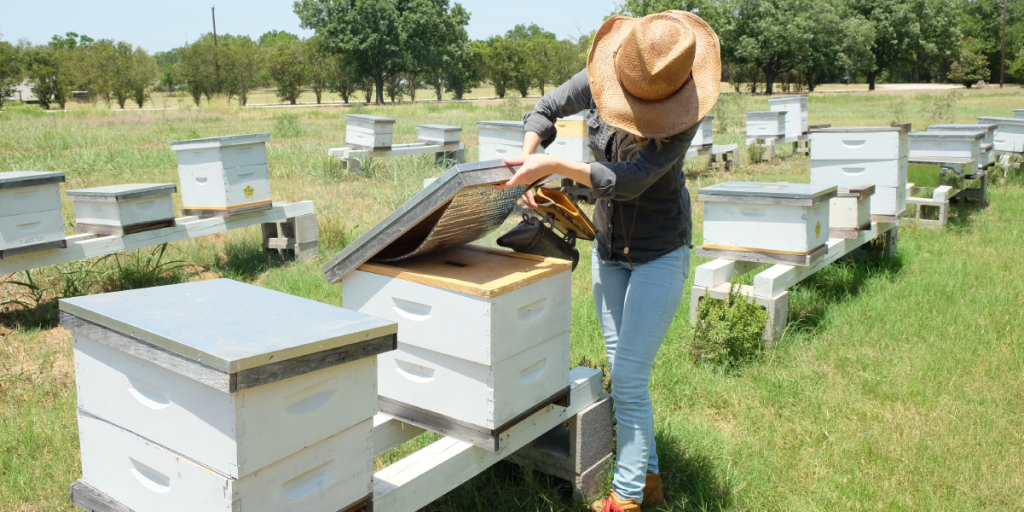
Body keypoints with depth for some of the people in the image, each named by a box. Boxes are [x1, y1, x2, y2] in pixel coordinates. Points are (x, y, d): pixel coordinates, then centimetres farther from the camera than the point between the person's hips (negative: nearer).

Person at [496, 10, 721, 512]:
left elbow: (628, 181, -31)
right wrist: (529, 156, -11)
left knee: (629, 376, -7)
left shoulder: (684, 115, -23)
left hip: (661, 251, -5)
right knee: (621, 371, 10)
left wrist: (554, 165, -34)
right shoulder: (598, 81, -10)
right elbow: (547, 109, 6)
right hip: (609, 245, 6)